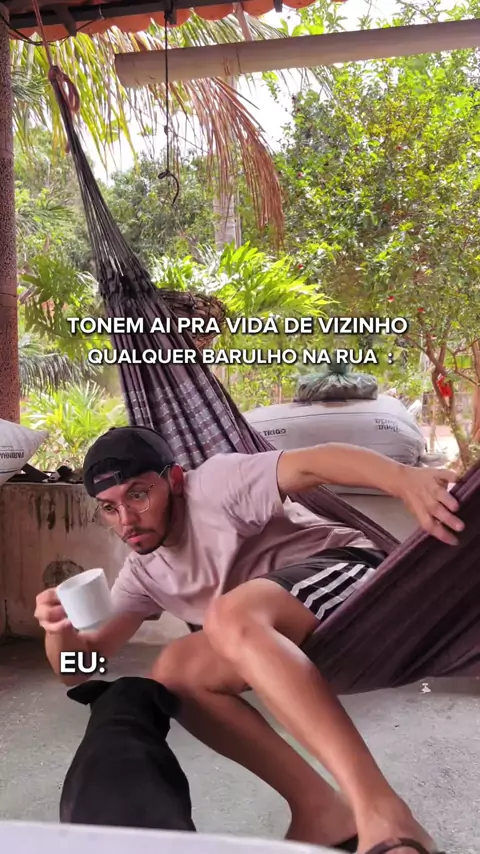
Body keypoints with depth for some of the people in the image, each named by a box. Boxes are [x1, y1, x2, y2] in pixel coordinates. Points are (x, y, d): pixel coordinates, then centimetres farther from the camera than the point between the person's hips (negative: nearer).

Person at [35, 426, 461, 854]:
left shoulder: (214, 485, -11)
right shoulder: (143, 573, 11)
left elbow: (314, 462, -27)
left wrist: (406, 480, -46)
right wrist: (60, 630, -14)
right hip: (288, 640, 8)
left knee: (230, 617, -33)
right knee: (173, 669, -9)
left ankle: (381, 814, -41)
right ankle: (320, 809, -14)